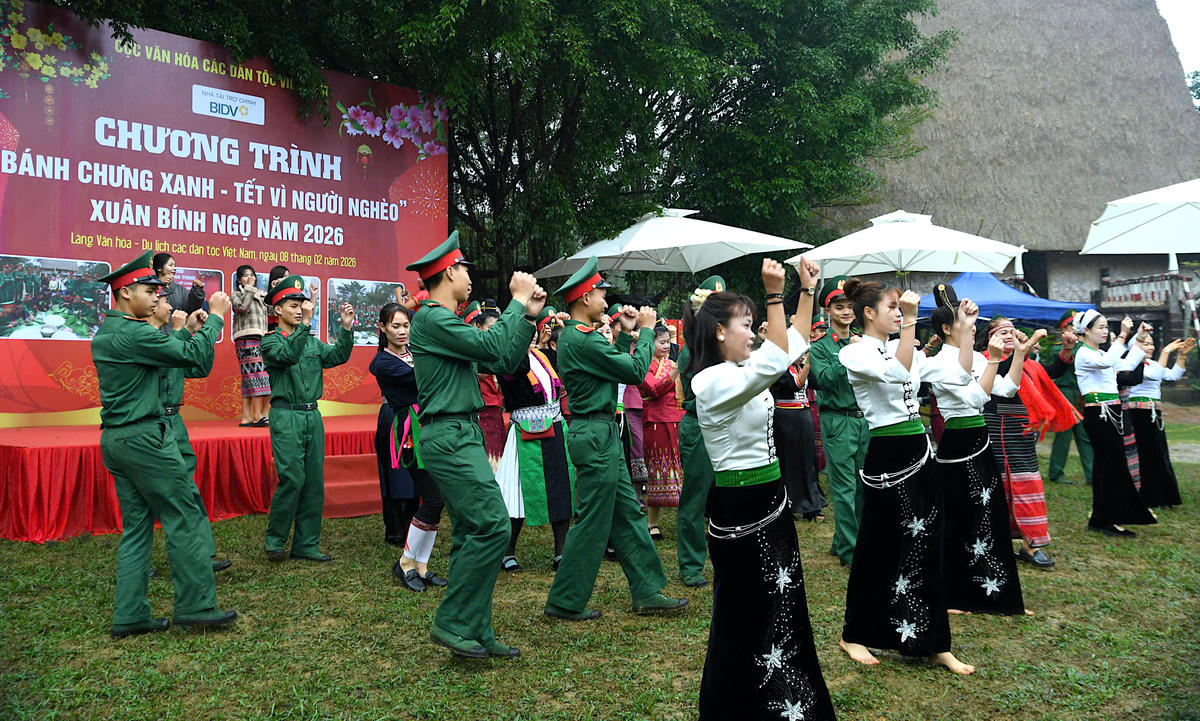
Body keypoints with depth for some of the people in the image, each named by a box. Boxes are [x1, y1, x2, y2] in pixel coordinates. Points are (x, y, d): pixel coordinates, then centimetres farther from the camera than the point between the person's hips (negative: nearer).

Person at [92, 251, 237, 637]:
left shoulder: (104, 333, 14)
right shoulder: (134, 333, -15)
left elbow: (160, 358, 19)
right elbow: (191, 355, -13)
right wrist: (216, 316, -2)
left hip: (115, 440, 10)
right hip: (144, 438, -10)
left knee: (136, 526, 11)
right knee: (184, 518, -4)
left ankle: (130, 615, 12)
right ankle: (195, 605, 0)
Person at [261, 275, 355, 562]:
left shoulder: (313, 342, 16)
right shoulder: (271, 341, 0)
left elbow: (338, 356, 2)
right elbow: (288, 355, -21)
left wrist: (346, 328, -11)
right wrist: (305, 323, -29)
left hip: (313, 415, 6)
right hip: (286, 417, -5)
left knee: (314, 482, 5)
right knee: (292, 479, -11)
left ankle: (306, 544, 14)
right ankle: (275, 540, 7)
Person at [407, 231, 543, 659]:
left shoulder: (447, 321, 21)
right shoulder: (432, 319, -10)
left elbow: (503, 363, 17)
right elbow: (492, 346, -21)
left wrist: (528, 315, 11)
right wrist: (518, 301, -8)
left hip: (461, 437, 11)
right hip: (450, 437, -10)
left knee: (472, 533, 9)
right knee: (492, 526, -14)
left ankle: (476, 632, 15)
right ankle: (452, 623, -5)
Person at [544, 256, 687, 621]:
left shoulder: (574, 335, 14)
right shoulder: (582, 339, -19)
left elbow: (615, 363, 19)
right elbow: (635, 371, -17)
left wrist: (626, 332, 15)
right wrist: (646, 330, -4)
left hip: (601, 434, 11)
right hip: (596, 436, -11)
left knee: (627, 515, 14)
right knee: (592, 522, -2)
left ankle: (647, 592, 22)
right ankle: (565, 602, 10)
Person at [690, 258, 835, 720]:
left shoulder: (741, 373, 9)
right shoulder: (713, 381, -19)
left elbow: (795, 345, 17)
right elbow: (775, 361, -33)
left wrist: (808, 291, 11)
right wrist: (775, 294, -33)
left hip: (770, 503, 10)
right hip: (739, 511, -10)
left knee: (780, 610, 19)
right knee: (741, 621, 4)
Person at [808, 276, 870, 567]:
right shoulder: (820, 346, -2)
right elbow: (824, 379, -15)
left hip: (865, 419, 5)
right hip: (837, 421, -5)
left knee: (863, 485, 8)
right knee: (844, 488, -2)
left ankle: (842, 541, 23)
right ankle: (849, 550, 8)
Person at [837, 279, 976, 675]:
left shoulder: (905, 350, 12)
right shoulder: (855, 353, -10)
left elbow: (958, 376, 7)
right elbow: (897, 373, -29)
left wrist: (966, 329, 3)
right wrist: (910, 321, -30)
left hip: (920, 455, 7)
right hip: (886, 458, -7)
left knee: (926, 548, 11)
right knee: (879, 550, 4)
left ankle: (936, 645, 21)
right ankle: (855, 635, 23)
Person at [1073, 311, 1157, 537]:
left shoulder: (1101, 353, 17)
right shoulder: (1083, 354, -11)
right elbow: (1106, 362, -30)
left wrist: (1139, 339, 17)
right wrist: (1123, 336, -27)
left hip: (1112, 412, 9)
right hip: (1097, 414, -9)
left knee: (1108, 464, 9)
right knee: (1112, 465, -9)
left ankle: (1102, 519, 15)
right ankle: (1103, 520, -3)